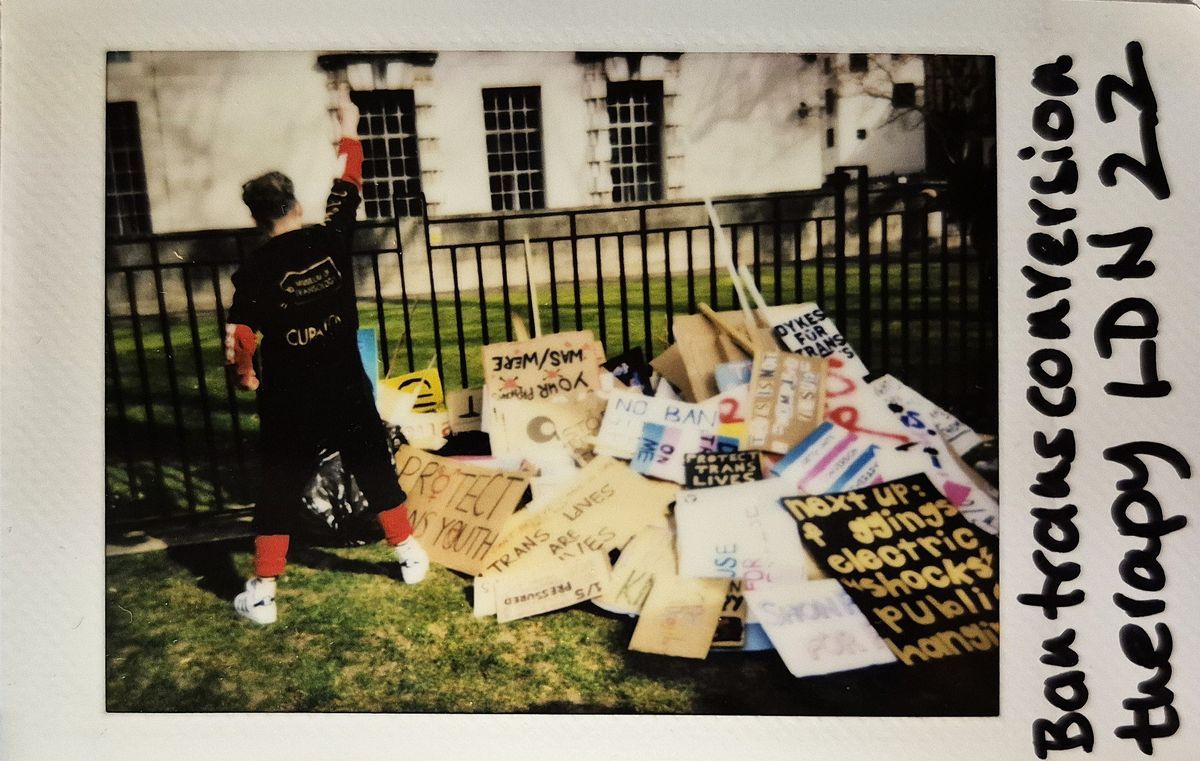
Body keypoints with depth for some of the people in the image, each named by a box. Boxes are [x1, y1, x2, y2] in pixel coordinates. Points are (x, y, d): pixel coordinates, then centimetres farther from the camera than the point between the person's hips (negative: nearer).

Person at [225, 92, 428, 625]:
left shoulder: (254, 271, -9)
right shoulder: (331, 239, -5)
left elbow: (238, 341, -12)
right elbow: (348, 188, 11)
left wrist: (245, 376, 9)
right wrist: (348, 130, 23)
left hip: (289, 401, -2)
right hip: (347, 390, 2)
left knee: (279, 490, 9)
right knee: (375, 469, 17)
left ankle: (262, 594, 14)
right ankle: (410, 555, 29)